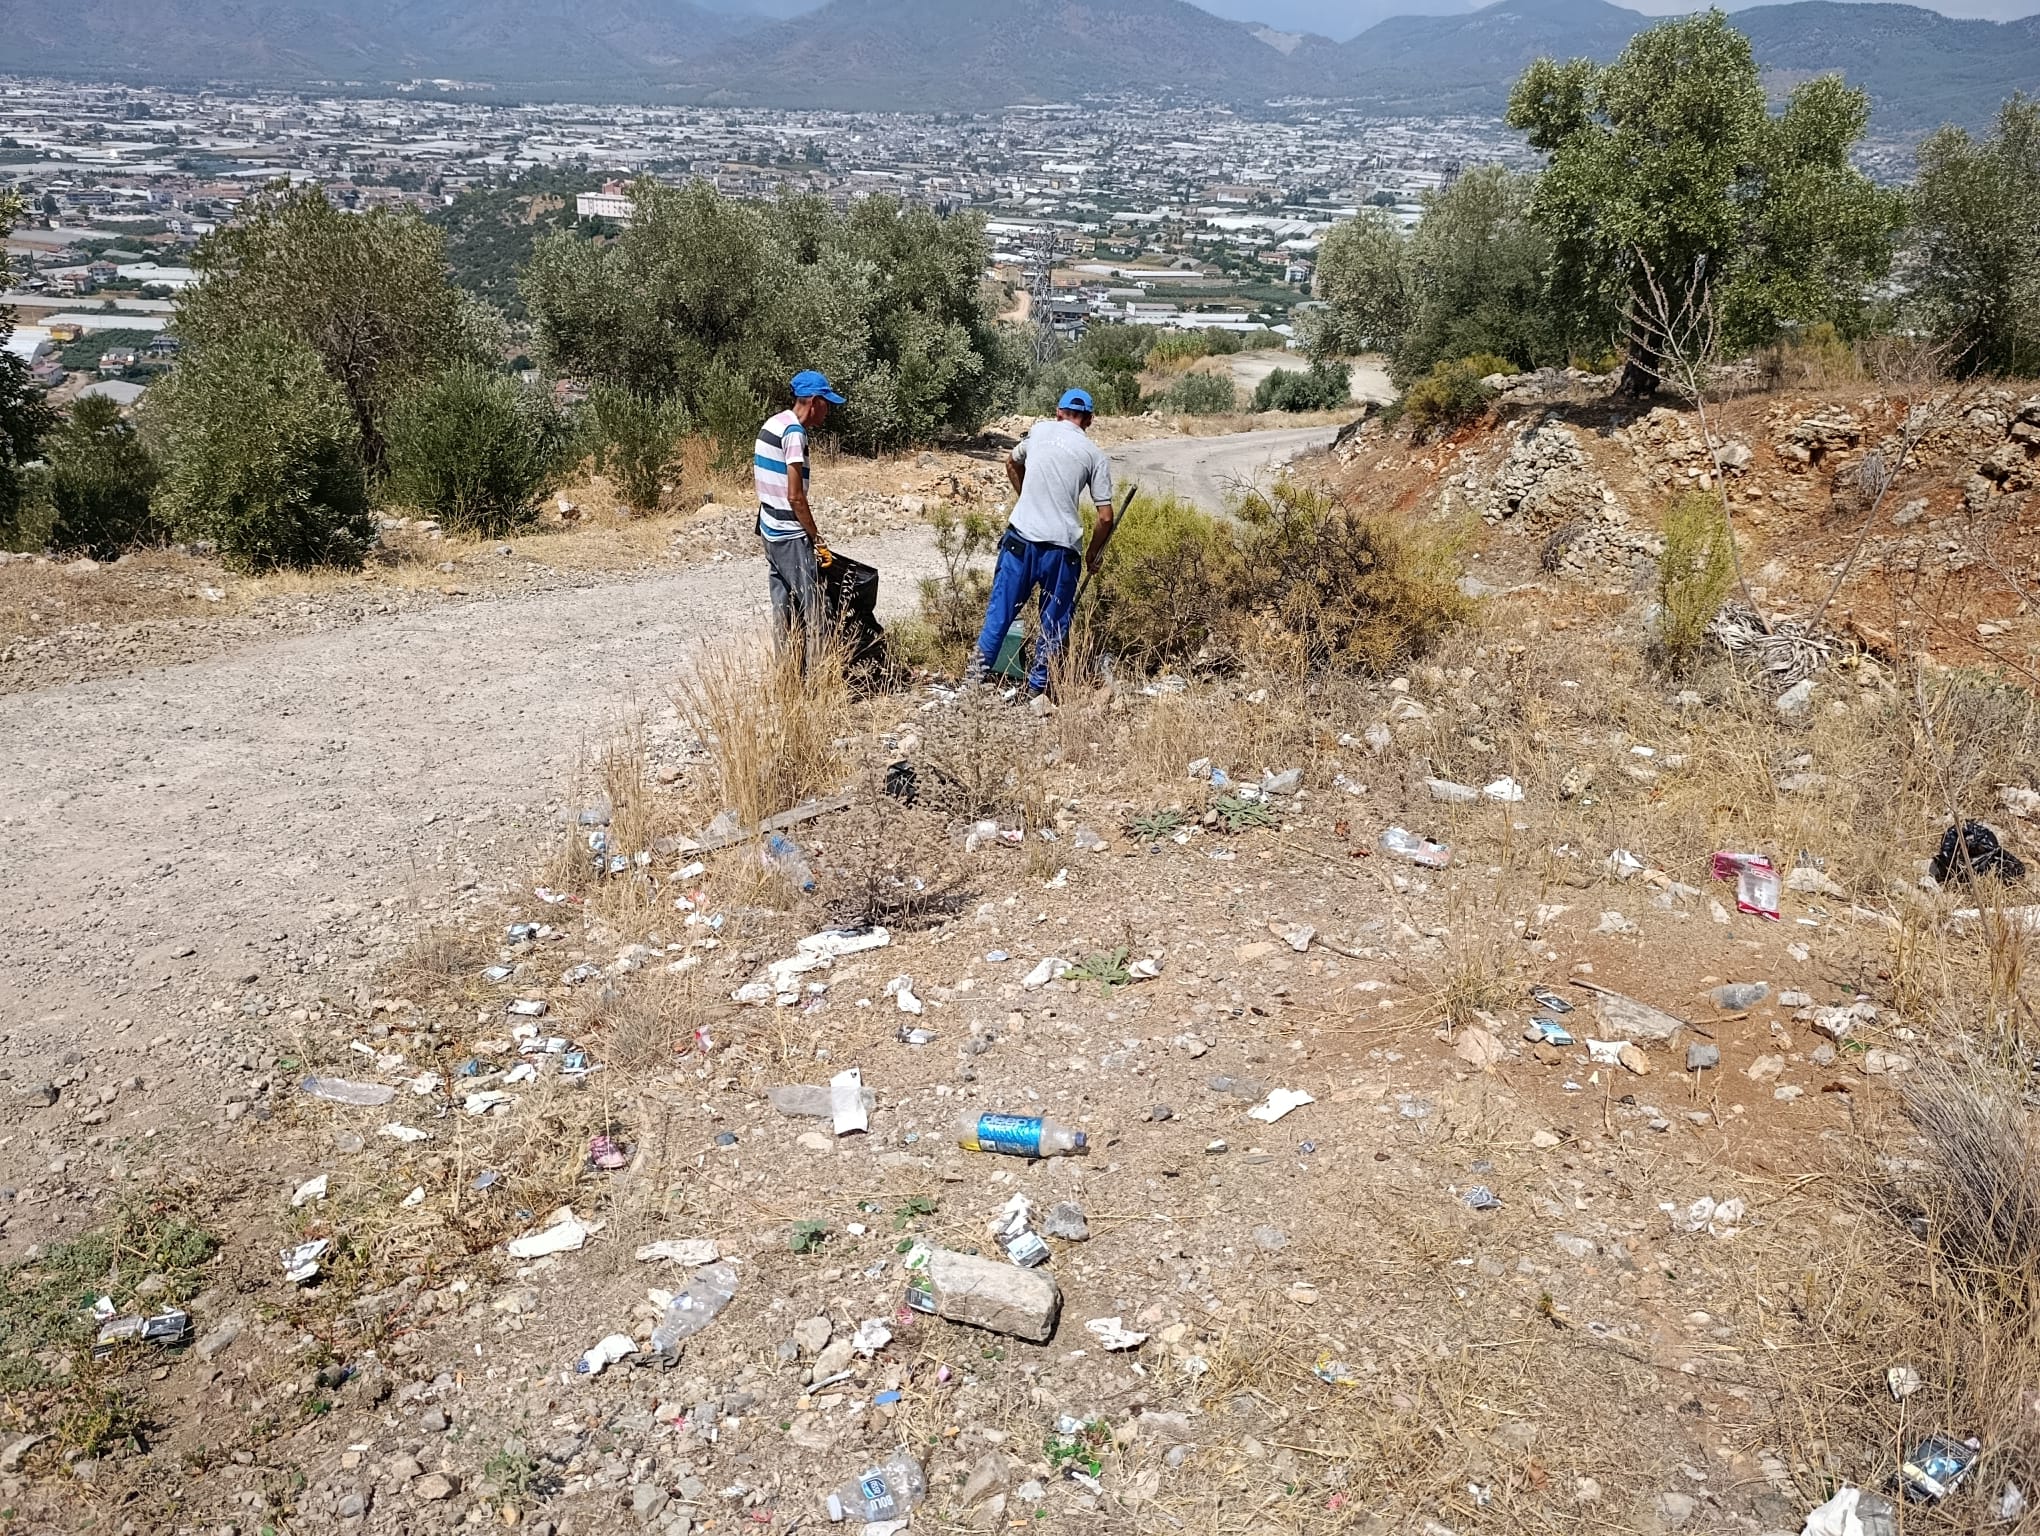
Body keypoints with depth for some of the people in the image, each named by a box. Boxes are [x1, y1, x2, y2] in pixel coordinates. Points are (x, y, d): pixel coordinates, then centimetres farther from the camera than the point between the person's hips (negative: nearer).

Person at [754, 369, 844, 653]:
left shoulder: (772, 424, 10)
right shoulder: (795, 433, -18)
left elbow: (755, 473, 19)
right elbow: (795, 497, -21)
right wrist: (817, 539, -13)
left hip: (771, 530, 9)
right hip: (791, 536, -9)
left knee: (784, 603, 13)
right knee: (811, 607, -4)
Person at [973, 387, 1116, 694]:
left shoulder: (1039, 430, 9)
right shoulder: (1095, 455, 1)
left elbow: (1012, 463, 30)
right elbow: (1105, 517, -2)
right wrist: (1093, 554, 13)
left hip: (1021, 537, 2)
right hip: (1061, 547, -2)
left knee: (1002, 607, 11)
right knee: (1054, 621, 11)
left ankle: (980, 668, 12)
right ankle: (1038, 684, 16)